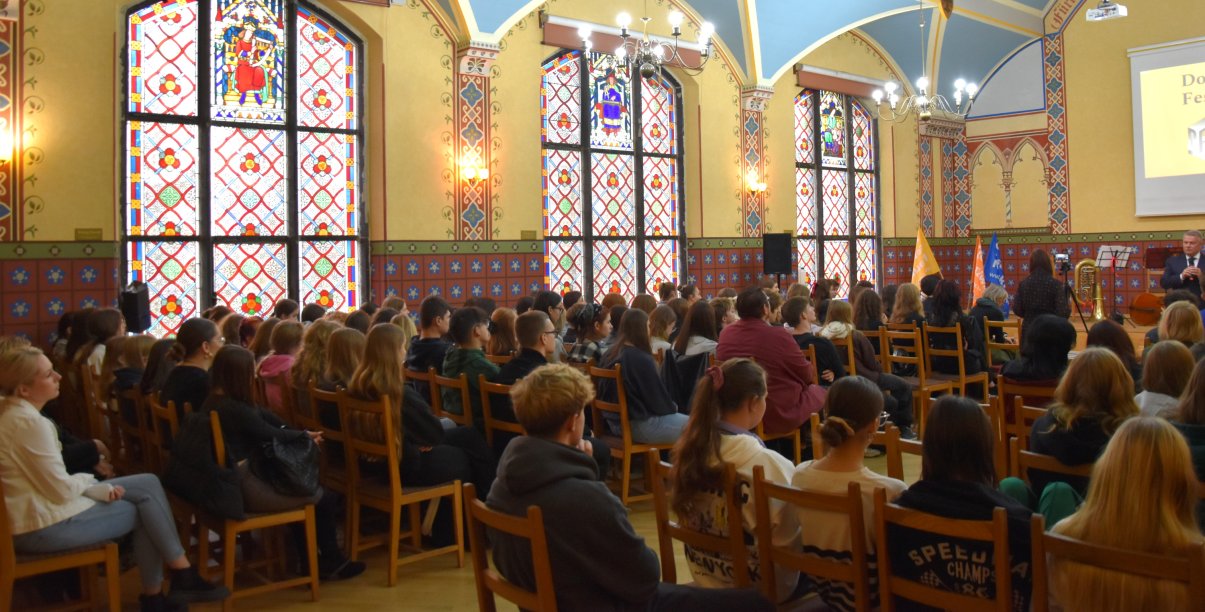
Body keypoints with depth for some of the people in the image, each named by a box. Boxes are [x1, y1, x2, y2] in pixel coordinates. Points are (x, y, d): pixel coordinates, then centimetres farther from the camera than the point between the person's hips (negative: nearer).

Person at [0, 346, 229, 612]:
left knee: (148, 484, 6)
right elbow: (63, 490, -21)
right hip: (42, 527, -9)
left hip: (36, 508, 9)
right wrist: (94, 486, -1)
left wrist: (94, 486, 1)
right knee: (144, 508, 2)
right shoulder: (29, 422, -23)